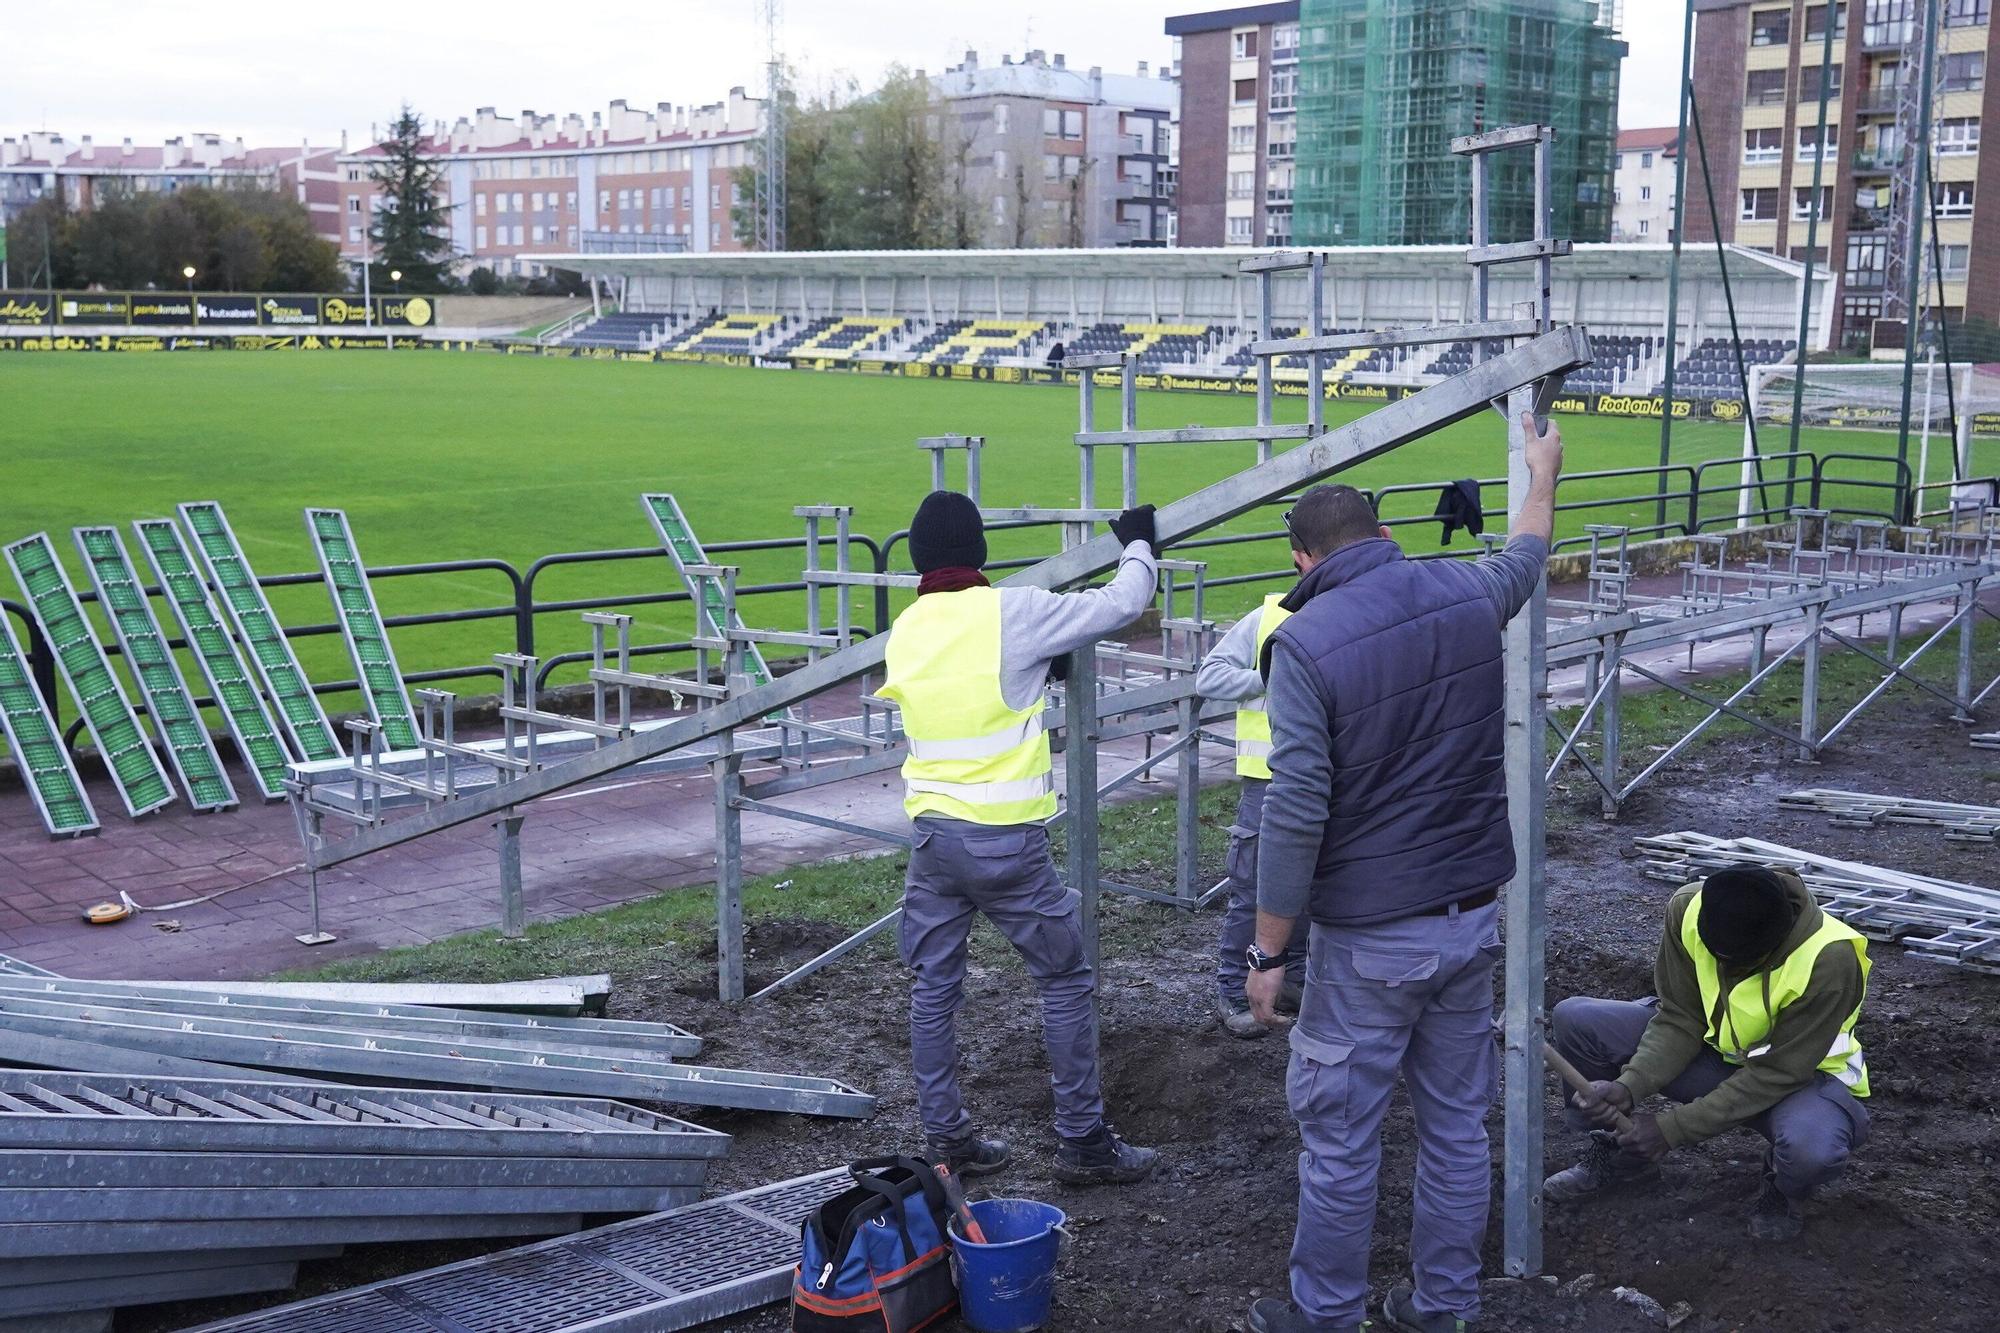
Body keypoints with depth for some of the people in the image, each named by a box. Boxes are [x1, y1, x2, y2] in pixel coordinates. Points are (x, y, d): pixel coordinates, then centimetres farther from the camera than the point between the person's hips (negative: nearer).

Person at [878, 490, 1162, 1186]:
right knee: (1067, 981, 8)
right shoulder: (1011, 613, -12)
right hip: (1006, 841, -5)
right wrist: (1138, 545, 14)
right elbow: (1121, 605, -4)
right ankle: (1083, 1142, 13)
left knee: (933, 990, 12)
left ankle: (946, 1140, 19)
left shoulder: (905, 630, 5)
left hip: (930, 835, 6)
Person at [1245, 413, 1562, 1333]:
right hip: (1473, 916, 6)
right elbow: (1525, 556, 26)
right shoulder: (1466, 593, 0)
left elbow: (1296, 813, -19)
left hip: (1370, 937, -6)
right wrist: (1541, 471, 46)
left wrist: (1268, 954, -10)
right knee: (1457, 1122, 16)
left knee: (1338, 1136, 8)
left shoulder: (1305, 640, -16)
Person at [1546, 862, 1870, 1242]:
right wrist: (1628, 1088, -30)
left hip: (1800, 1076, -4)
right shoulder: (1688, 910, -22)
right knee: (1575, 1020, -16)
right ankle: (1618, 1155, 8)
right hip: (1711, 1046, 4)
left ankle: (1782, 1190, 0)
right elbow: (1678, 1021, -13)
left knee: (1810, 1150, -40)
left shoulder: (1829, 960, -33)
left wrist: (1673, 1128, -29)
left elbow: (1776, 1073, -27)